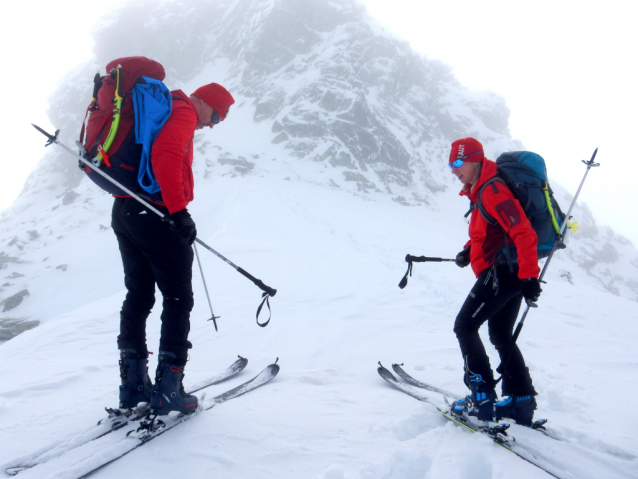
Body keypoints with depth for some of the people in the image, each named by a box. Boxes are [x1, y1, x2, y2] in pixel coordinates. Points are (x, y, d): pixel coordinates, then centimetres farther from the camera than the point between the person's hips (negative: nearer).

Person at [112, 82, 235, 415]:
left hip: (124, 211, 10)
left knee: (138, 297, 13)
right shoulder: (184, 112, -7)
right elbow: (165, 156, -24)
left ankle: (133, 386, 18)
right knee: (178, 299, -2)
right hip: (154, 214, -9)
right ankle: (168, 389, -3)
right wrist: (178, 210, -24)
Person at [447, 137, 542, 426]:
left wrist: (529, 276, -27)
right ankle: (522, 402, 19)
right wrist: (469, 250, 13)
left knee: (465, 326, -5)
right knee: (500, 336, 16)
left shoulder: (492, 189, -16)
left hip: (504, 269, -10)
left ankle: (482, 399, -5)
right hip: (512, 272, 10)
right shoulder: (479, 191, 16)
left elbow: (523, 232, -24)